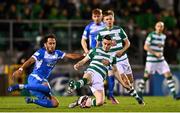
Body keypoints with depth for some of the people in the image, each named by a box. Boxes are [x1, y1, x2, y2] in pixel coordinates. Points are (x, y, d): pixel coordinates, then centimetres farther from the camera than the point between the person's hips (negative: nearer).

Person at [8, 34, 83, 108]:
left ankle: (32, 101, 17)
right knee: (46, 88, -41)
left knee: (55, 104, 1)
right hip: (34, 78, -7)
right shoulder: (41, 52, -8)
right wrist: (20, 69, -34)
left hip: (43, 81, 7)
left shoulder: (57, 53, 10)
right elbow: (30, 61, -19)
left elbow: (71, 56, 7)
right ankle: (20, 86, -29)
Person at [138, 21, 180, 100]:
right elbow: (146, 47, -14)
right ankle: (140, 93, 16)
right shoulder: (151, 35, -9)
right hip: (151, 60, -5)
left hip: (161, 60, 5)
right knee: (146, 76, 0)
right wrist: (155, 53, -19)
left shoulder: (163, 36, 11)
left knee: (168, 75, -5)